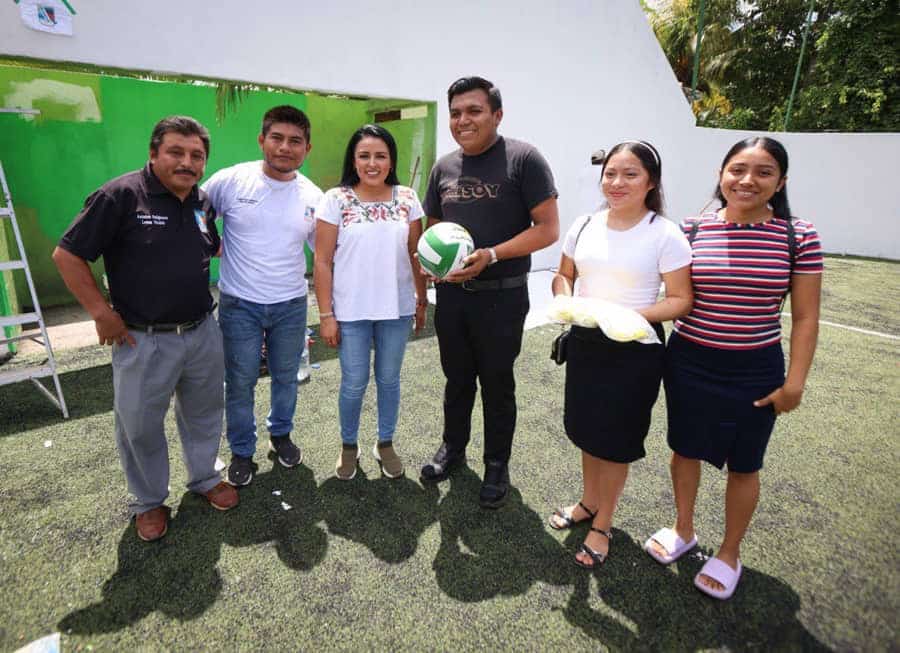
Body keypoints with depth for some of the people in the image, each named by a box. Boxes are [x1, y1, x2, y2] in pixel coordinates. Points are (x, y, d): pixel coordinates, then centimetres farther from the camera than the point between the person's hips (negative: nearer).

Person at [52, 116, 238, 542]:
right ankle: (148, 501, 35)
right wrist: (101, 313, -11)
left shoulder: (203, 202, 4)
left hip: (202, 333, 5)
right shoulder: (121, 196, -13)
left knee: (204, 413, 19)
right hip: (144, 341, -4)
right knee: (140, 426, 11)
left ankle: (204, 477, 42)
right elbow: (67, 255, -9)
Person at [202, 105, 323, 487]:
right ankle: (242, 452, 30)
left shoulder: (313, 196, -1)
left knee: (286, 377, 17)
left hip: (291, 305, 2)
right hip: (239, 304, -2)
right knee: (240, 383, 9)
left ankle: (281, 434, 42)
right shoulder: (231, 181, -9)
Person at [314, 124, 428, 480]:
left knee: (389, 379, 15)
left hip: (397, 309, 2)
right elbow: (323, 261, -5)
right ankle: (349, 446, 33)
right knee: (354, 384, 9)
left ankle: (385, 443, 35)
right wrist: (326, 315, -7)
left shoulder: (407, 198, 1)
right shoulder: (336, 200, -5)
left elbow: (417, 255, 6)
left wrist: (422, 300, 8)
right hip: (351, 311, -2)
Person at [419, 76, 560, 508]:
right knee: (457, 378, 19)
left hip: (501, 296, -5)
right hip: (451, 292, 5)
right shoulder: (444, 167, 8)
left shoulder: (523, 158, -9)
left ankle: (497, 464, 29)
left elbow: (548, 229, -13)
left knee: (497, 383, 9)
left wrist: (491, 254, -23)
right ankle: (453, 446, 40)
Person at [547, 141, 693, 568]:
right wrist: (565, 300, -10)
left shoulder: (665, 235, -12)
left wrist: (631, 316, -25)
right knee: (586, 429, 19)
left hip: (634, 349, -4)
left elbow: (681, 300, -11)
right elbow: (564, 274, 11)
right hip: (584, 342, 5)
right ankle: (589, 502, 44)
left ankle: (602, 525, 32)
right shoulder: (584, 225, 2)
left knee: (615, 438, 9)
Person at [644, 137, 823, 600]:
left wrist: (795, 381, -6)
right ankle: (683, 530, 43)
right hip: (688, 362, 2)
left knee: (743, 465, 14)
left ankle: (729, 554, 38)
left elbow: (805, 317, -4)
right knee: (685, 449, 17)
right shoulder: (692, 230, -4)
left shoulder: (798, 237, -7)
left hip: (754, 370, -1)